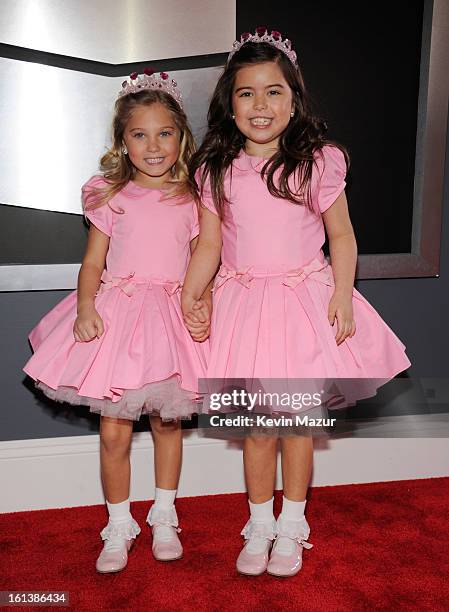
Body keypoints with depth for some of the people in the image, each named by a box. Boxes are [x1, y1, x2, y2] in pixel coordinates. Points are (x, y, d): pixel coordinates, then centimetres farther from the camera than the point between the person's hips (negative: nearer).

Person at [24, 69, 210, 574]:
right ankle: (119, 526, 24)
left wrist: (202, 306, -16)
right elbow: (92, 263, 2)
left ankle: (163, 518, 34)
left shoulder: (191, 201, 3)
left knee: (167, 422, 13)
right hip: (116, 312, 0)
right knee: (113, 431, 2)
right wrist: (86, 308, -14)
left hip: (169, 316, 1)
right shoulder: (110, 197, 3)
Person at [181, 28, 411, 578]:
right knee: (256, 426, 8)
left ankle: (291, 526, 29)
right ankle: (259, 525, 29)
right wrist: (188, 297, -9)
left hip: (305, 300, -1)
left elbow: (342, 237, 1)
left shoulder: (318, 162, -3)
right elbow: (208, 246, 2)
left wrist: (342, 296, -9)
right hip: (243, 305, 1)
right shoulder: (216, 171, 1)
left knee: (297, 421, 8)